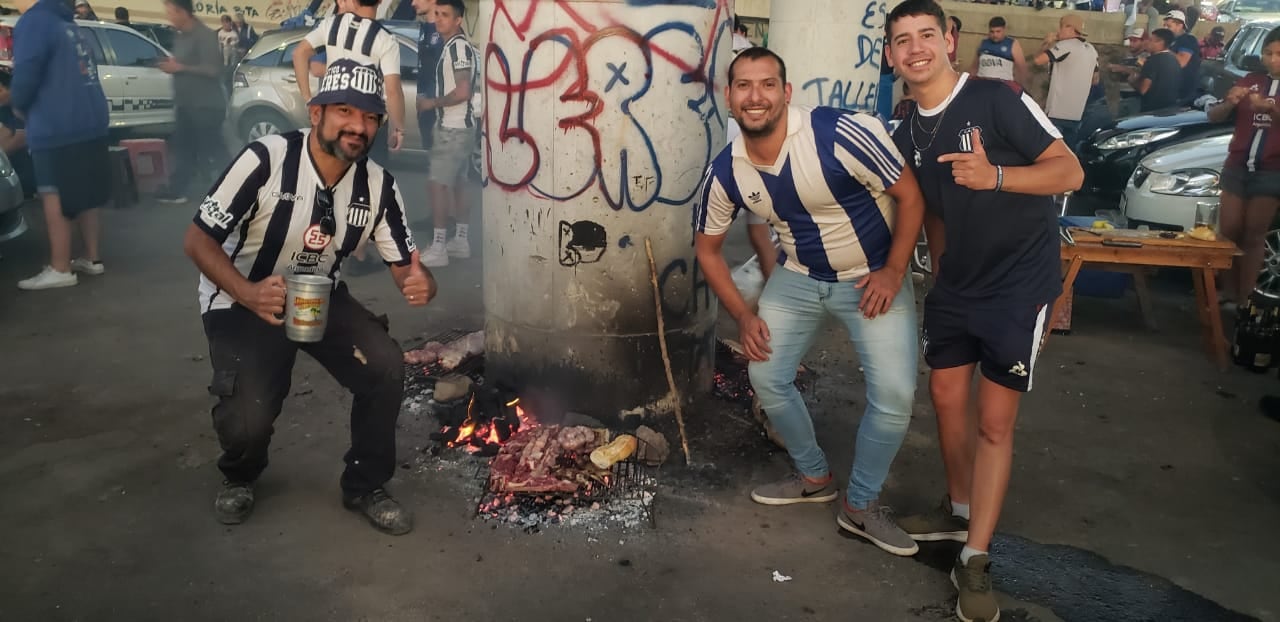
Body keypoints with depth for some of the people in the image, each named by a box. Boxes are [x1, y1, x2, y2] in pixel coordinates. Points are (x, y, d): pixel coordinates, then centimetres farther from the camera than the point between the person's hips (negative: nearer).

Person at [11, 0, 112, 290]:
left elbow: (26, 74, -16)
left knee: (56, 200, -2)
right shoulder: (67, 24, 16)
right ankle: (91, 258, 23)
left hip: (57, 128, -8)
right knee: (83, 195, 16)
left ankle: (60, 269, 2)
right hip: (90, 122, 8)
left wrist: (18, 105, 3)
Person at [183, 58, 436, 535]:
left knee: (386, 366, -19)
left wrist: (422, 284, -30)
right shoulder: (265, 159, -23)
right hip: (242, 301, -4)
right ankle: (240, 477, 18)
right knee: (249, 416, -22)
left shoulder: (379, 185, -9)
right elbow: (197, 239, -18)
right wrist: (248, 294, -36)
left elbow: (404, 266, -4)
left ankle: (365, 485, 5)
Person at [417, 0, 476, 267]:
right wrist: (432, 101, 12)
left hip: (454, 129, -10)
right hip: (454, 127, 10)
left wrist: (433, 102, -12)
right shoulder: (453, 46, 15)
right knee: (456, 184, 13)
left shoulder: (459, 47, -15)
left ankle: (438, 249, -8)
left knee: (438, 184, -9)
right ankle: (460, 241, 20)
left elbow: (462, 92, -23)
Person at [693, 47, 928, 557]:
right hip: (797, 278, 4)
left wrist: (893, 272, -19)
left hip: (873, 278, -3)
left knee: (895, 395, -13)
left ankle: (860, 506, 11)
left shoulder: (841, 134, -27)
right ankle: (815, 477, 27)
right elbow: (708, 247, 3)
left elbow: (911, 195, -16)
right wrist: (743, 316, -4)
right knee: (767, 378, 1)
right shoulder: (724, 173, -12)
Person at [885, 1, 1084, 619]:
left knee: (995, 420, -4)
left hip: (1020, 283, -6)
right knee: (947, 396, 13)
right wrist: (939, 272, 14)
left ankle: (973, 561, 6)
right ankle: (959, 509, 35)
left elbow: (1069, 171, -17)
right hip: (956, 282, 7)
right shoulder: (907, 135, 5)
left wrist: (993, 176, -34)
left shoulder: (998, 100, -15)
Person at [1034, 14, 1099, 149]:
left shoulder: (1065, 45, -12)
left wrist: (1047, 43, -2)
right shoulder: (1092, 50, 13)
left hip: (1057, 110, -8)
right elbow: (1095, 80, 20)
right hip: (1077, 112, 8)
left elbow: (1039, 60, -20)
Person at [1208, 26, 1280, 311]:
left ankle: (1243, 300, 3)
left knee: (1253, 237, 0)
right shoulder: (1250, 81, 9)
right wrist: (1230, 103, -16)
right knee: (1229, 232, 1)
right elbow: (1213, 117, 5)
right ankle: (1228, 295, 10)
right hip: (1237, 166, 3)